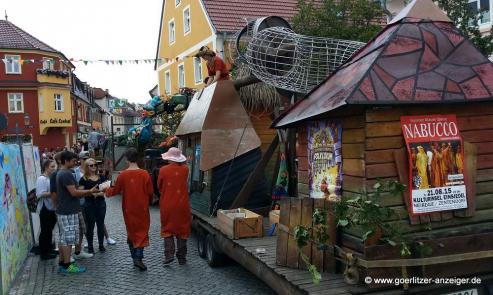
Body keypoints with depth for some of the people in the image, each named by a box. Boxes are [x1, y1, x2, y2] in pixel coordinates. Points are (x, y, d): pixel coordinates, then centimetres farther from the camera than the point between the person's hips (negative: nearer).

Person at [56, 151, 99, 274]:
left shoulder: (60, 173, 15)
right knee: (68, 239, -4)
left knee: (63, 238, 13)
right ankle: (67, 266, 2)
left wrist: (87, 192, 12)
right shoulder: (67, 174, -18)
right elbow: (74, 192, -22)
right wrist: (90, 191, -10)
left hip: (62, 211, 10)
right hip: (69, 212, -10)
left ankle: (63, 264, 20)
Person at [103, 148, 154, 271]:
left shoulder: (123, 175, -9)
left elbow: (116, 190, 2)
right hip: (142, 209, -2)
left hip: (128, 209, 2)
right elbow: (150, 192, -6)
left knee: (131, 232, 17)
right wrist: (148, 202, 15)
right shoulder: (145, 174, -11)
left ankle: (135, 257, 23)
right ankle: (138, 258, -9)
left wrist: (107, 190, 23)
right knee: (142, 232, 6)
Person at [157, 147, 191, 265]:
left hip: (167, 205, -1)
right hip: (182, 205, 1)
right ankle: (181, 257, 13)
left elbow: (159, 186, 4)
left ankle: (169, 255, -1)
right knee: (182, 230, 10)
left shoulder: (163, 170, -7)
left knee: (167, 229, 11)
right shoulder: (185, 169, -5)